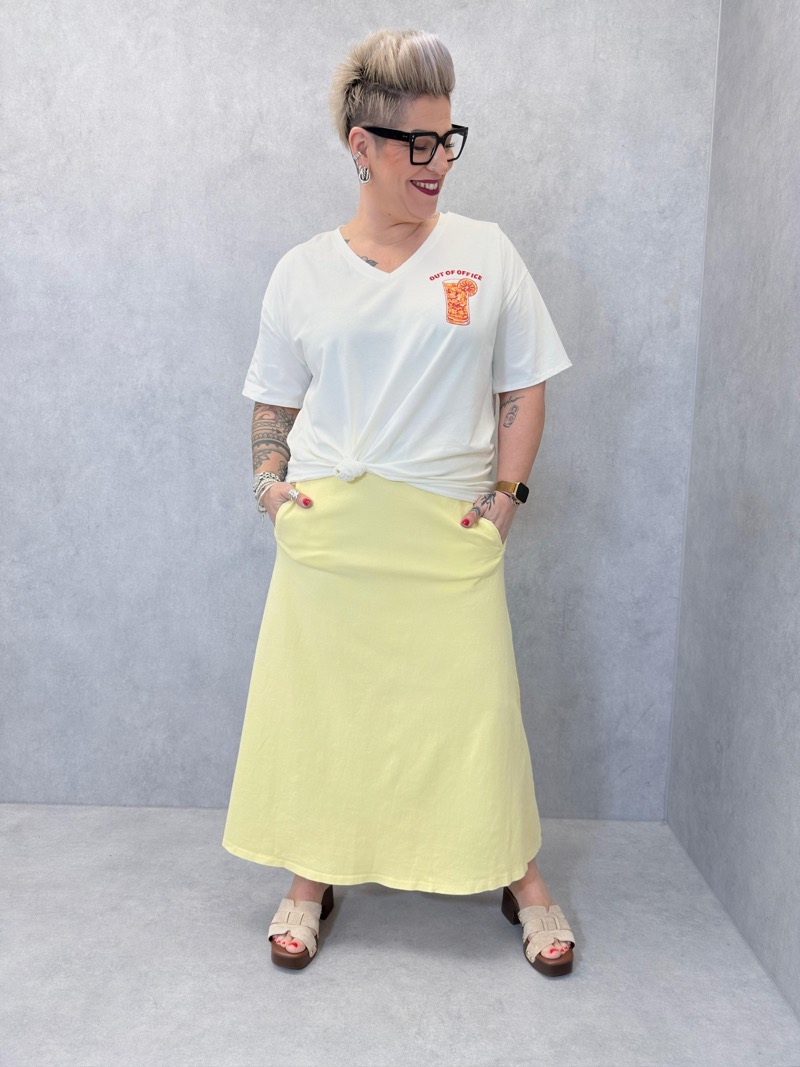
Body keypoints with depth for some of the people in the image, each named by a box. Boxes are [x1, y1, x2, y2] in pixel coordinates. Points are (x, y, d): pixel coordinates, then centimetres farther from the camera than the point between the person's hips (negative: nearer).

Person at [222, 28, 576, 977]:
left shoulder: (485, 252, 4)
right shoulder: (303, 271, 6)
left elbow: (523, 388, 6)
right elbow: (274, 402, 13)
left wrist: (505, 494, -3)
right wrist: (268, 482, -1)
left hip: (448, 536, 0)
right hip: (328, 533, 1)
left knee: (476, 701, 4)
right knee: (317, 700, 8)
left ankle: (521, 880, 27)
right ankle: (311, 879, 30)